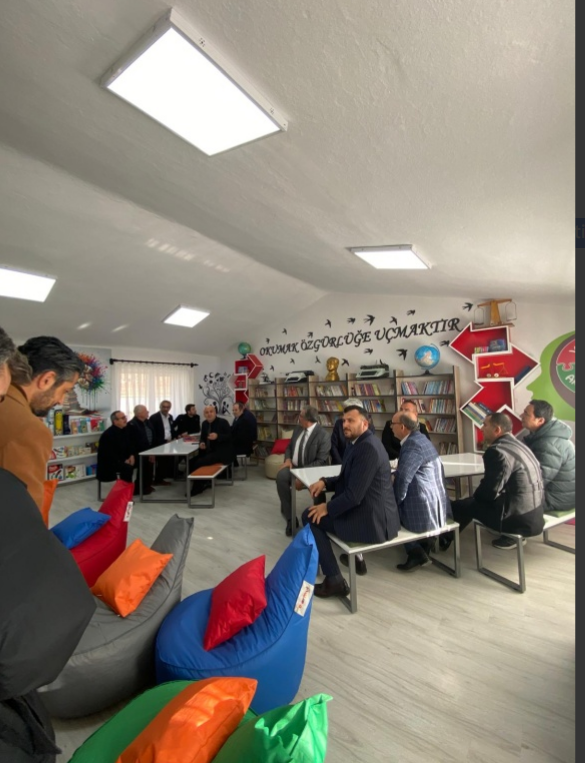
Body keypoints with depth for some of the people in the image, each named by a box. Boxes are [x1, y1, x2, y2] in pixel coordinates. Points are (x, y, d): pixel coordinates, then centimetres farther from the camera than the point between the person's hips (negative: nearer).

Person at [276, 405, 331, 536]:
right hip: (294, 466, 5)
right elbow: (289, 447, 16)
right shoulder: (298, 428, 6)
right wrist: (287, 459, -6)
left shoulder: (323, 435, -15)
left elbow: (320, 461, -18)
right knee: (281, 476, -28)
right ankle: (290, 517, -17)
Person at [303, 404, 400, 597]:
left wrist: (327, 508, -11)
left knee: (311, 516, -3)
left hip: (373, 520, -10)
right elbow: (346, 479, 17)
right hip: (375, 512, 10)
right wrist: (325, 482, 0)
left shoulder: (367, 447, -23)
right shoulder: (360, 443, 9)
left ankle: (334, 579, 3)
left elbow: (354, 494, -26)